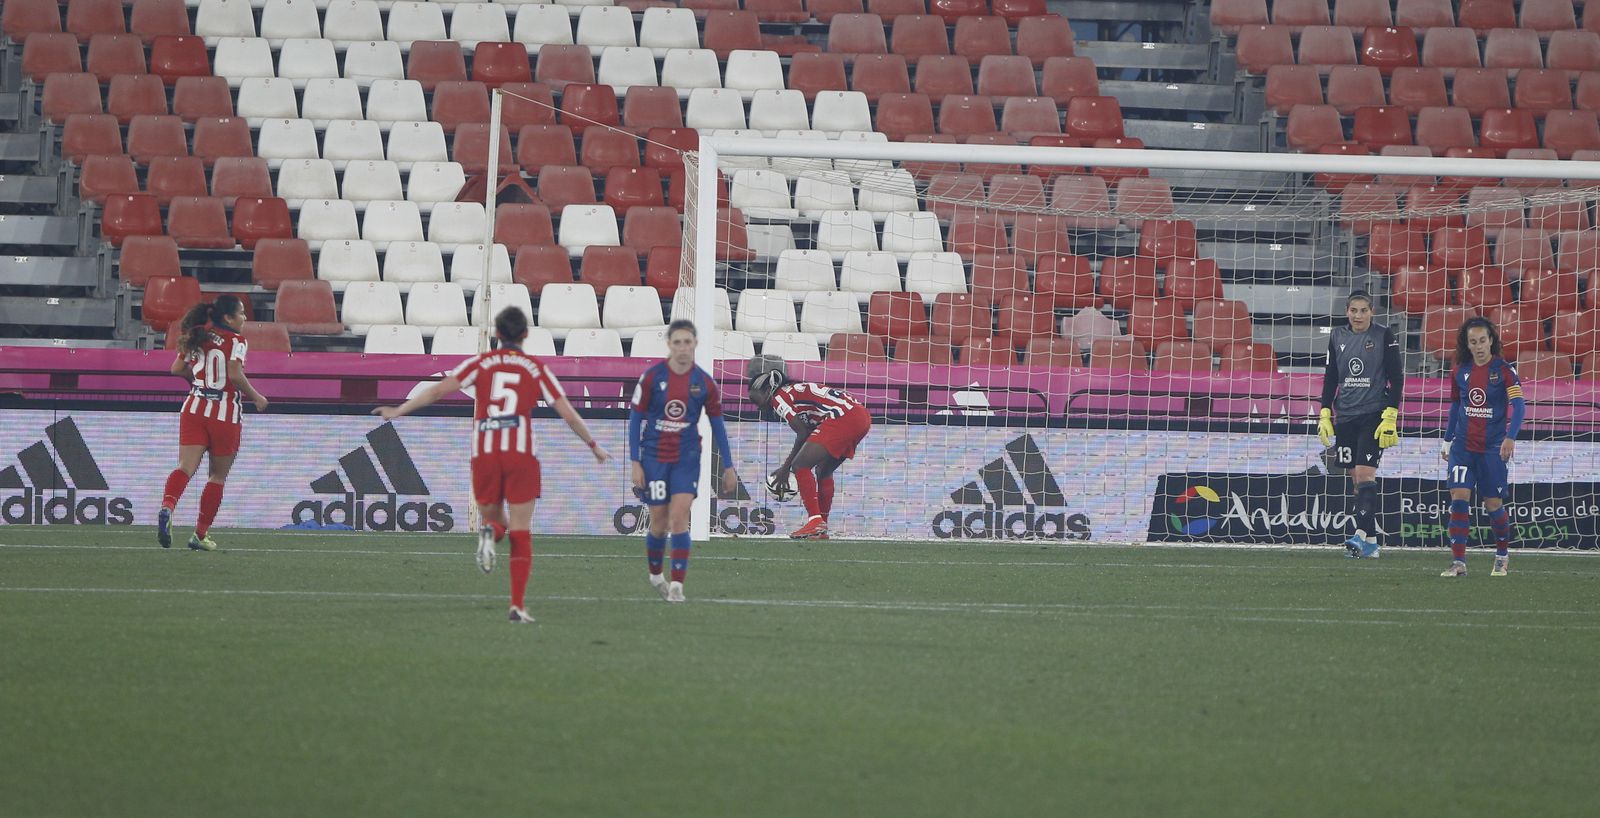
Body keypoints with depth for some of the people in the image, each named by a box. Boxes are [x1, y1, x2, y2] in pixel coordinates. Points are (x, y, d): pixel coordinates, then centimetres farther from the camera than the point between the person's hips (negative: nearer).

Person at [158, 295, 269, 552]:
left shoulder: (197, 337, 11)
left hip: (194, 408, 4)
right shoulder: (236, 341, -6)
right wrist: (256, 398, -4)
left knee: (185, 467, -8)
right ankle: (200, 534, 13)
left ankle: (167, 507, -38)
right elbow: (236, 374, -18)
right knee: (218, 477, 11)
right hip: (226, 413, -4)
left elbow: (177, 369, 11)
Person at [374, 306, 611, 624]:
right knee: (520, 534, 3)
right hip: (520, 454, -1)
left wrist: (399, 411, 6)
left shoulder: (481, 363, 8)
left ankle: (490, 532, -21)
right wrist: (594, 446, 21)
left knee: (493, 516, 19)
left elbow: (439, 389, -1)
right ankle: (517, 605, -8)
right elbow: (568, 414, 8)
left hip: (484, 453, 1)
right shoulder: (536, 369, 8)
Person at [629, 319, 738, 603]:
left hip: (686, 458, 0)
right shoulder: (652, 377, -7)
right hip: (654, 458, 0)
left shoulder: (704, 383, -2)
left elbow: (717, 424, 7)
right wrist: (635, 463, -7)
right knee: (659, 521, 4)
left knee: (679, 518, -12)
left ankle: (677, 585, -11)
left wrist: (728, 467, 7)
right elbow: (635, 418, -3)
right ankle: (655, 574, 29)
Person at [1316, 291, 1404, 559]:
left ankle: (1362, 534, -22)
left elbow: (1397, 378, -3)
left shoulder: (1384, 336, -3)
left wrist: (1390, 416, -10)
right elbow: (1330, 378, 16)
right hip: (1345, 416, 5)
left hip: (1373, 414, -5)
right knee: (1357, 478, 4)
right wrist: (1325, 414, 8)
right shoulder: (1338, 336, 10)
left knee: (1365, 473, -16)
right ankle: (1370, 542, 7)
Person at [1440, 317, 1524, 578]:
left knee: (1493, 504, 4)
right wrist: (1447, 441, 18)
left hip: (1492, 447, -3)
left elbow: (1517, 405, -14)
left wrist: (1510, 437, -27)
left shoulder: (1504, 370, -7)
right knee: (1459, 497, -11)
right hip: (1463, 446, 3)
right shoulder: (1461, 372, 5)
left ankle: (1503, 555, 28)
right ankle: (1458, 562, -13)